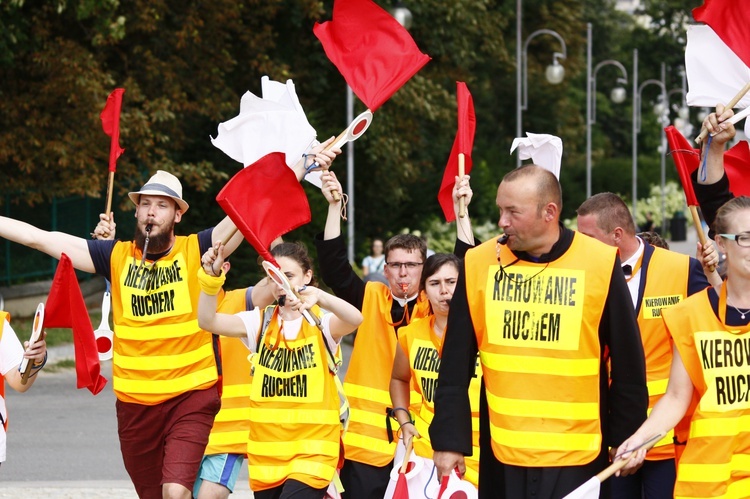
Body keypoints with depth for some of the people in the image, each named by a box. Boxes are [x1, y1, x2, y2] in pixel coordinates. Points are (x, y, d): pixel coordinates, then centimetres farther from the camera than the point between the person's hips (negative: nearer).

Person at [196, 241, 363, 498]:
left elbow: (354, 319, -26)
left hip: (312, 451, -4)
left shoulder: (320, 322, -4)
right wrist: (211, 277, -24)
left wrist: (319, 297, -46)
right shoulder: (260, 321, 6)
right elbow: (208, 321, -6)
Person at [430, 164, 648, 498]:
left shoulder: (601, 264, -5)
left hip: (577, 460, -2)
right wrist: (449, 440, 1)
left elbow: (628, 366, 1)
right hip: (501, 458, 2)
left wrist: (626, 440, 3)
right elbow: (455, 368, 4)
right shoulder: (479, 264, 1)